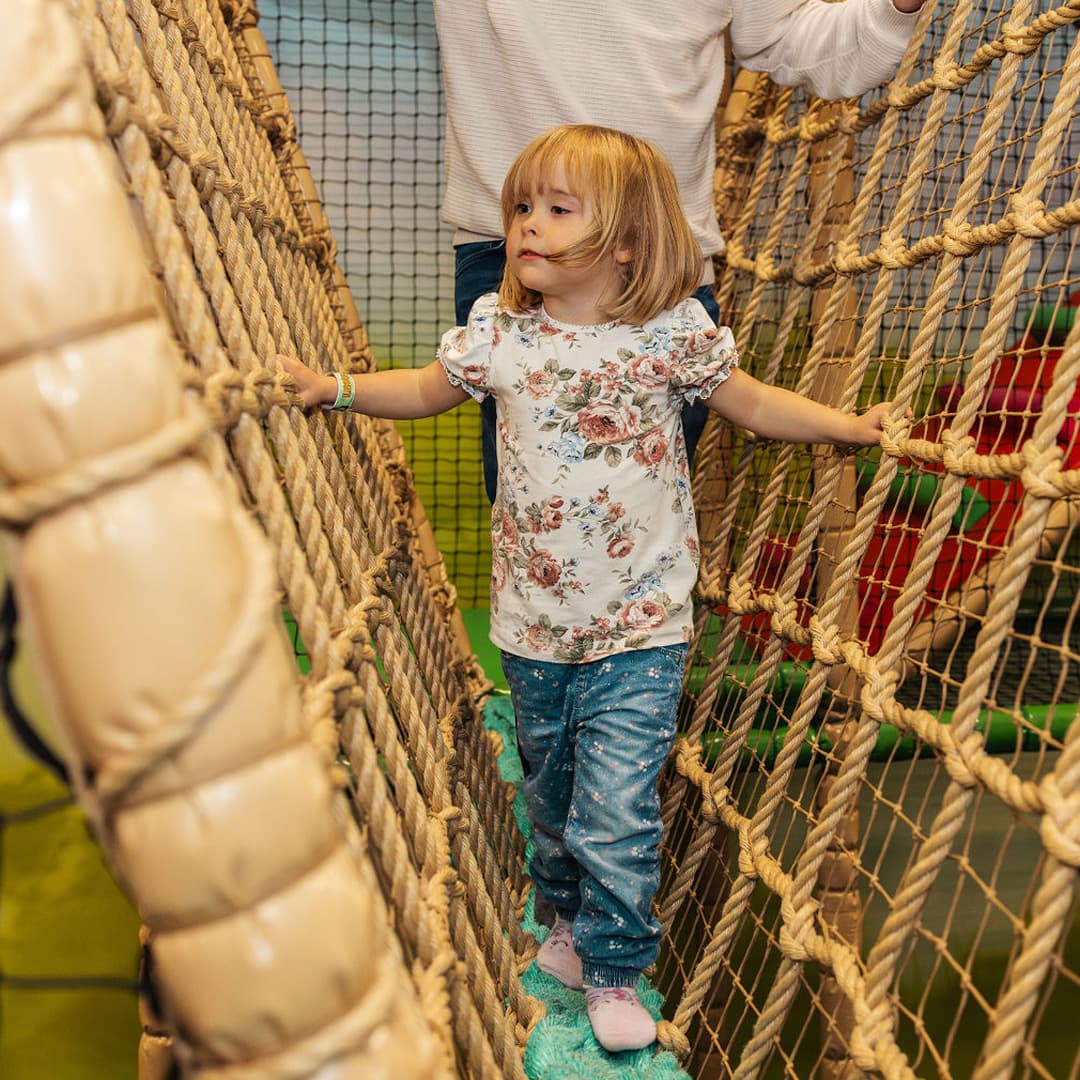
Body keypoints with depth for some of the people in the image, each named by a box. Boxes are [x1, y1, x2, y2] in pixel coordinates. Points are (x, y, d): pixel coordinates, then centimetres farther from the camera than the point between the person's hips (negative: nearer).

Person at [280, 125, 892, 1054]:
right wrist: (332, 387, 7)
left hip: (639, 629, -3)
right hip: (533, 626, 4)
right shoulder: (498, 330, -2)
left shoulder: (673, 331, -9)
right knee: (550, 794, 21)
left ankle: (614, 970, 21)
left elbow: (748, 400, 3)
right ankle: (569, 918, 48)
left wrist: (846, 425, -6)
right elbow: (429, 389, 14)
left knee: (617, 813, -4)